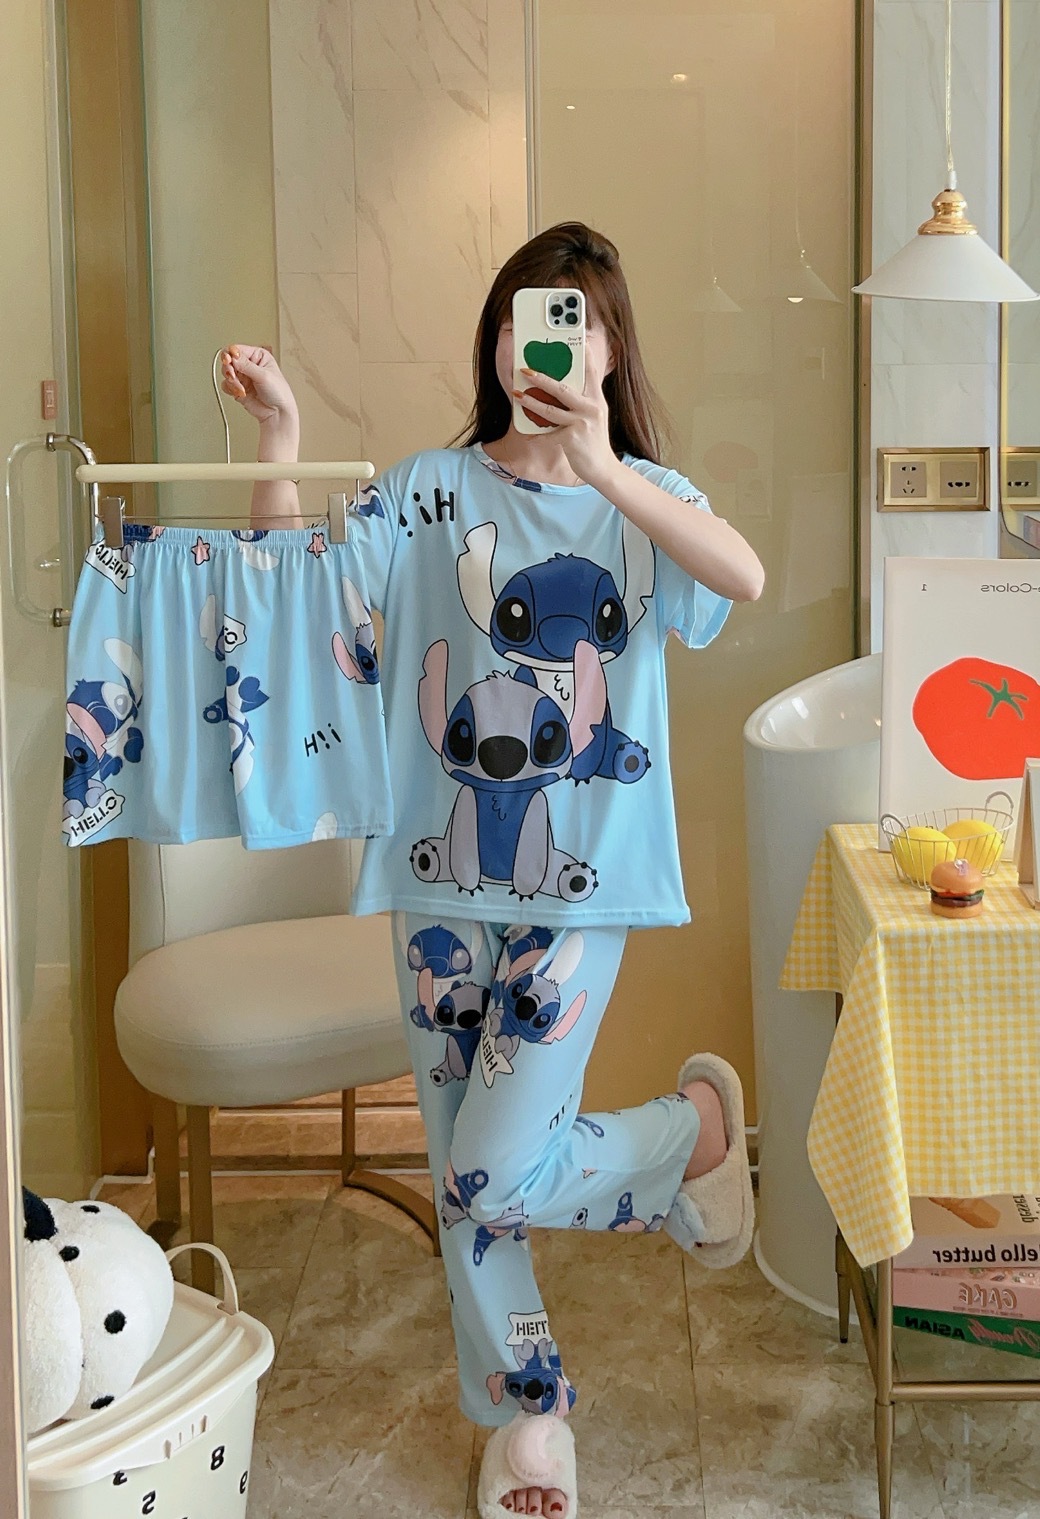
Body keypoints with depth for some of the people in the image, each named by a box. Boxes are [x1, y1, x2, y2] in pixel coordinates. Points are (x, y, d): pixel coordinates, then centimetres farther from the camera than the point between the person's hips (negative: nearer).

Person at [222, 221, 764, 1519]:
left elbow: (744, 578, -22)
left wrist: (602, 472, -35)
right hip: (442, 880, 3)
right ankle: (526, 1414, 32)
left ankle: (698, 1122, 20)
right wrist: (279, 441, -20)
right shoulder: (433, 489, 3)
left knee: (497, 1177, -8)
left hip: (579, 885, -2)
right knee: (462, 1180, 11)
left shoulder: (645, 497, 0)